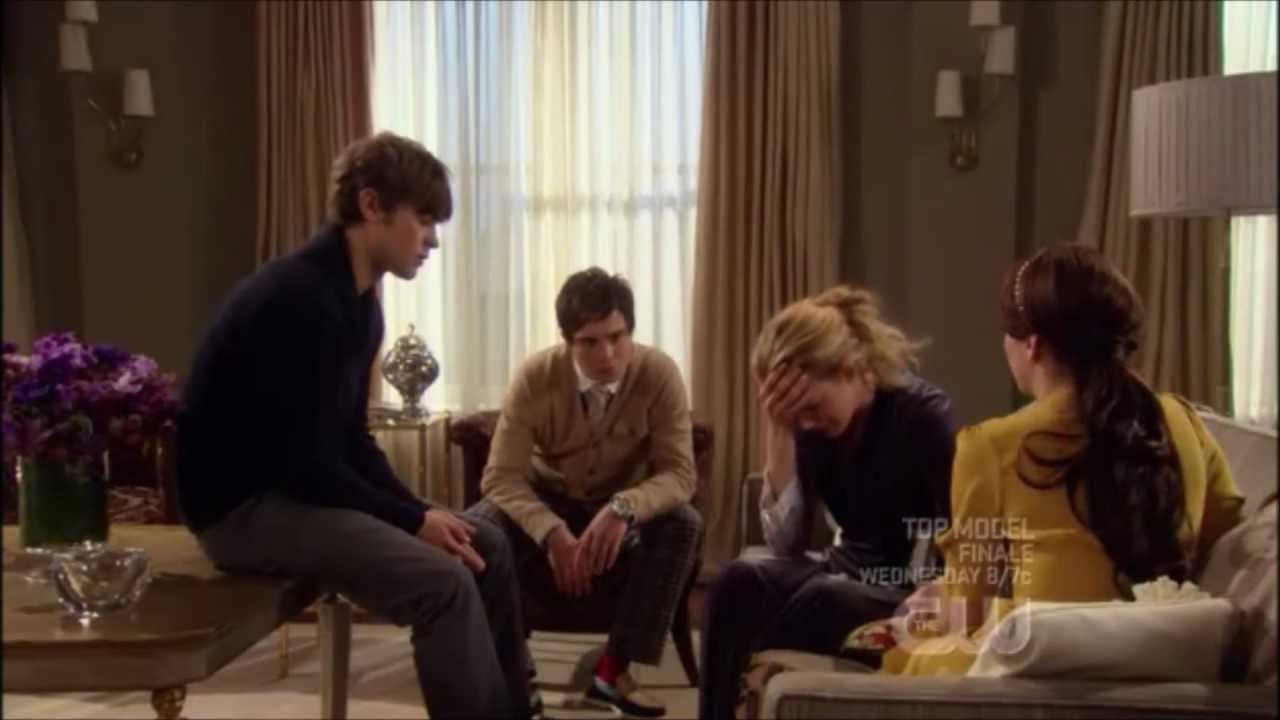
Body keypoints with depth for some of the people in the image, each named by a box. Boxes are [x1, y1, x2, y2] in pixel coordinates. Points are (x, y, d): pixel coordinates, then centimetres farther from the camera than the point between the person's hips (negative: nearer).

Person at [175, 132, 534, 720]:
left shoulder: (359, 301, 8)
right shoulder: (300, 298, -23)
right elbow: (307, 464, -24)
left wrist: (418, 511, -2)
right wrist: (414, 519, -17)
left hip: (303, 489, 10)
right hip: (244, 504, -10)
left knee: (486, 547, 4)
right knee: (444, 582, -24)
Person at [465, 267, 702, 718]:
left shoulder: (659, 373, -21)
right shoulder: (534, 376, -20)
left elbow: (679, 473, -23)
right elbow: (502, 475, -21)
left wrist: (623, 508, -43)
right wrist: (552, 532, -39)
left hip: (628, 515, 0)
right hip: (548, 502, 0)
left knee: (682, 524, -32)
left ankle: (615, 669, -18)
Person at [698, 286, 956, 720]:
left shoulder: (924, 416, -17)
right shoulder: (810, 425, -3)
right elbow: (785, 542, -12)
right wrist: (778, 430, -19)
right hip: (850, 577, 5)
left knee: (824, 599, -34)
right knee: (739, 581, -23)